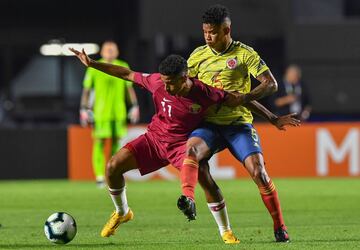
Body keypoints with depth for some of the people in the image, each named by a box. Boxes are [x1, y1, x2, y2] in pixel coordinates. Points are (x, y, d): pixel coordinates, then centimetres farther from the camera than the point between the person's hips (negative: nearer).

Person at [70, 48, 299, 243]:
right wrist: (92, 64, -2)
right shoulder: (157, 82, -17)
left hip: (182, 144, -3)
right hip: (154, 138, 3)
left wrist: (274, 119, -12)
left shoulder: (204, 93, -23)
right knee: (113, 166, -14)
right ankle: (122, 213, 15)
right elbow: (128, 74, -2)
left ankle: (226, 231, -9)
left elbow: (240, 100, -14)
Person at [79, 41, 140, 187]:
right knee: (99, 143, -7)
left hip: (118, 113, 3)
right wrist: (84, 110, -1)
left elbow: (129, 89, 13)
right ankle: (99, 176, -5)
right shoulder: (94, 69, 0)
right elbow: (86, 90, 3)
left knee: (116, 142, 5)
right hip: (100, 113, -3)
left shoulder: (123, 68, 8)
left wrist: (134, 107, 7)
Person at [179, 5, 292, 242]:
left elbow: (271, 84, -6)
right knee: (191, 148, -31)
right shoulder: (198, 56, 9)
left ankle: (280, 227, 0)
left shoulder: (244, 53, -1)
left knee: (258, 171, -14)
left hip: (239, 124, -2)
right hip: (210, 124, 2)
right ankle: (188, 199, -47)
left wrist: (242, 99, -18)